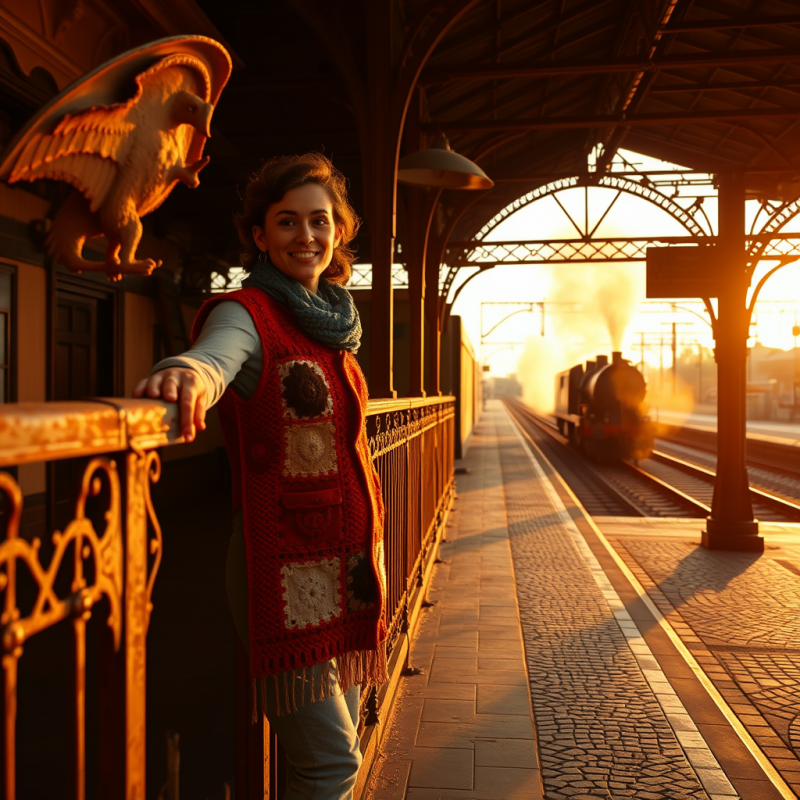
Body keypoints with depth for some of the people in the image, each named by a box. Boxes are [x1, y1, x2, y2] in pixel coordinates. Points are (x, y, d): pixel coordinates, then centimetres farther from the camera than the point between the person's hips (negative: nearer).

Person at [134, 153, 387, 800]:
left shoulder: (332, 322, 14)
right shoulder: (246, 314, -10)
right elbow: (216, 355, -34)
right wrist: (189, 372, -58)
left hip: (349, 567, 8)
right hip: (288, 568, -8)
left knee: (341, 747, 18)